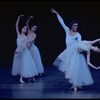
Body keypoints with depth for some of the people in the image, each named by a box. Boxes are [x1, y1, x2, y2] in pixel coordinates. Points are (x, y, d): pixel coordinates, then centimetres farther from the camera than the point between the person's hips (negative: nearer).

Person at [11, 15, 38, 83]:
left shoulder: (25, 37, -3)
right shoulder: (18, 34, 8)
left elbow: (24, 45, -16)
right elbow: (16, 25, 4)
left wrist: (20, 50, -29)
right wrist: (19, 18, -2)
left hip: (24, 51, -5)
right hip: (18, 50, 5)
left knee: (24, 63, -9)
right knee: (18, 63, 8)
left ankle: (21, 78, -11)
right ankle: (21, 77, 19)